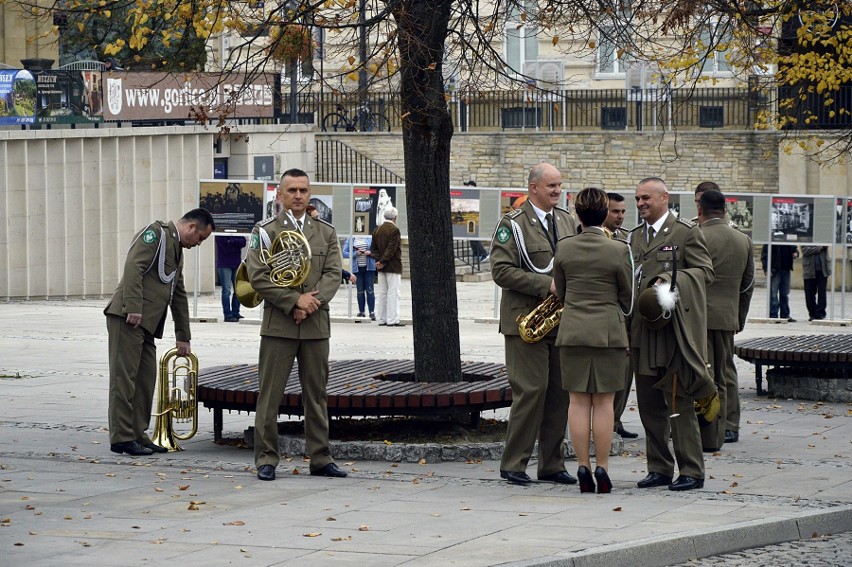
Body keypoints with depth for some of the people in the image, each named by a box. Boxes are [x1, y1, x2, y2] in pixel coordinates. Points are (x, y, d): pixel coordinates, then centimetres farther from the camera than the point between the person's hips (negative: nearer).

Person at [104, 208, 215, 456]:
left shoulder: (177, 249, 25)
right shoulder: (156, 233, -5)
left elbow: (179, 296, 30)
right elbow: (133, 267, -19)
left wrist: (183, 337, 30)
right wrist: (133, 307, -26)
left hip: (146, 324, 10)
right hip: (128, 317, -10)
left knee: (145, 381, 8)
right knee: (124, 378, -7)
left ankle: (138, 435, 14)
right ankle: (121, 438, -7)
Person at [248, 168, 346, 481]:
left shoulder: (326, 232, 12)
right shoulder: (265, 231, 1)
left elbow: (333, 274, 3)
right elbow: (258, 277, -7)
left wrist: (313, 302, -14)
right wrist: (295, 300, -14)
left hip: (316, 326, 3)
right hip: (278, 326, -3)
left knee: (317, 394, 7)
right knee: (269, 394, -2)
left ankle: (320, 458, 13)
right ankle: (266, 459, 3)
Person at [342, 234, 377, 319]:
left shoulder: (370, 238, 5)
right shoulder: (350, 239, 4)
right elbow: (344, 253, -2)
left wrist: (370, 253, -12)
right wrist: (355, 254, -15)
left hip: (369, 267, -1)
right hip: (357, 268, 1)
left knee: (370, 290, -6)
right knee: (360, 291, 6)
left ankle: (372, 312, -5)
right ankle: (362, 312, 14)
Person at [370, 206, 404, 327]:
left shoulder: (377, 230, 10)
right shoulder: (394, 230, -14)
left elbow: (373, 248, 9)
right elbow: (392, 249, -19)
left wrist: (378, 260, -1)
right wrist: (383, 261, -13)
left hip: (381, 267, 7)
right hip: (393, 266, -7)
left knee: (382, 293, 11)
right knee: (393, 293, -5)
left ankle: (382, 319, 12)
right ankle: (392, 320, -7)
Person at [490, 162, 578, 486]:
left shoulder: (567, 221, 15)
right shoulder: (513, 225, -6)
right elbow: (501, 270, -14)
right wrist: (545, 285, -19)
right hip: (526, 320, -6)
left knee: (560, 392, 6)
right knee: (530, 390, -10)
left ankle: (552, 465, 13)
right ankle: (513, 465, -2)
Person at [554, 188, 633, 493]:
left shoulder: (564, 248, -1)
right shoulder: (619, 250, -8)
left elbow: (560, 292, 9)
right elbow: (627, 296, 2)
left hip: (573, 331, 2)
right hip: (609, 331, -2)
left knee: (578, 401, 5)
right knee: (603, 402, 2)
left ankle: (583, 467, 4)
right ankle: (602, 468, 1)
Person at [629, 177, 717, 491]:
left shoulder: (686, 232, -2)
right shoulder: (636, 236, 18)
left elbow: (705, 271, -8)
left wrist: (672, 279, -23)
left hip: (675, 331, -7)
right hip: (643, 332, 7)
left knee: (678, 403, -7)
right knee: (649, 403, 9)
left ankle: (691, 471, -2)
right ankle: (659, 468, 16)